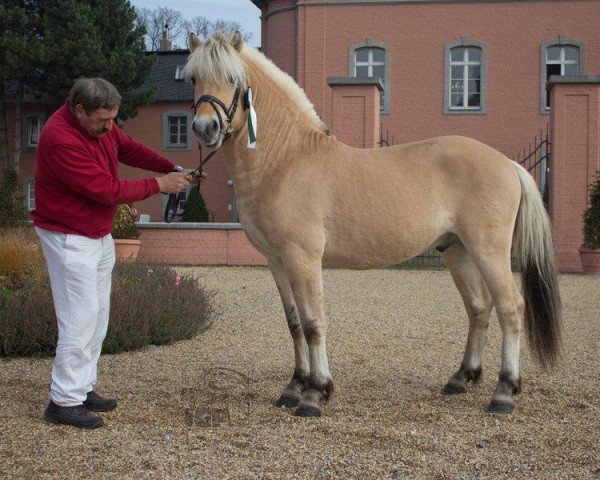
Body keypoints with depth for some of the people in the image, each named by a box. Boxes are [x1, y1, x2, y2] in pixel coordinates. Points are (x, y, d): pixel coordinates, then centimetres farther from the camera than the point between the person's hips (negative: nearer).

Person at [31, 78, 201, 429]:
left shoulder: (100, 124, -1)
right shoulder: (60, 139, -29)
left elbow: (129, 148, 12)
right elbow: (107, 190, -27)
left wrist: (172, 169, -3)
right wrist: (159, 184, -19)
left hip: (100, 235, 9)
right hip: (70, 239, -9)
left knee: (98, 315, 13)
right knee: (81, 319, -9)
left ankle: (83, 389, 22)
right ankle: (64, 402, -1)